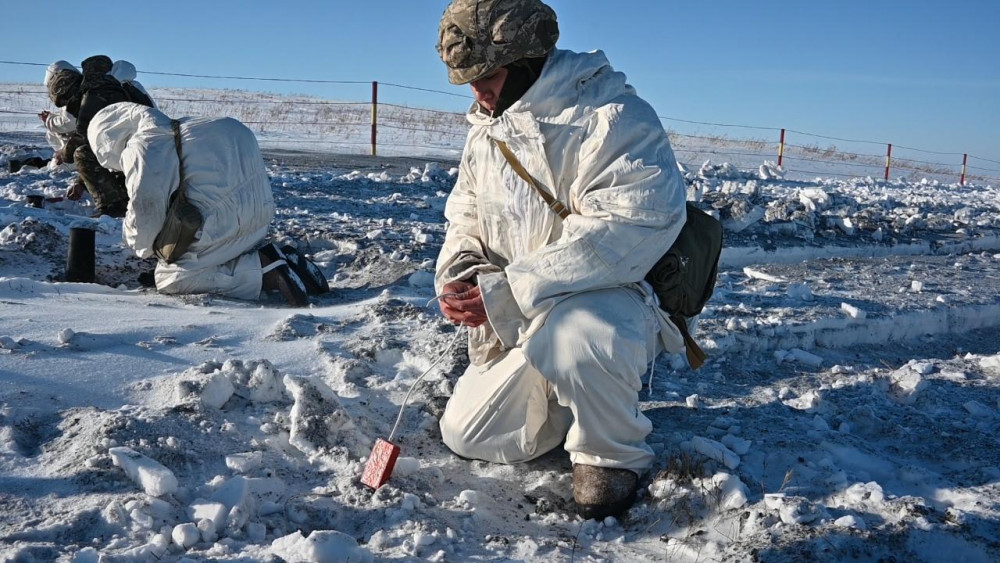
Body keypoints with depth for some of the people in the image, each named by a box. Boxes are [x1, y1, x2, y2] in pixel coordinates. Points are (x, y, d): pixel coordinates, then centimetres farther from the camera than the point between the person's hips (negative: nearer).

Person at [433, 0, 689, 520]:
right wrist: (456, 274, -8)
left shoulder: (612, 116, -19)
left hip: (608, 301, -8)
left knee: (570, 337, -43)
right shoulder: (485, 131, 7)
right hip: (519, 325, 8)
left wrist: (507, 291, -30)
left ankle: (612, 456, -11)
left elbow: (627, 229, -31)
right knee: (466, 437, 7)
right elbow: (464, 216, 17)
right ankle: (578, 393, 29)